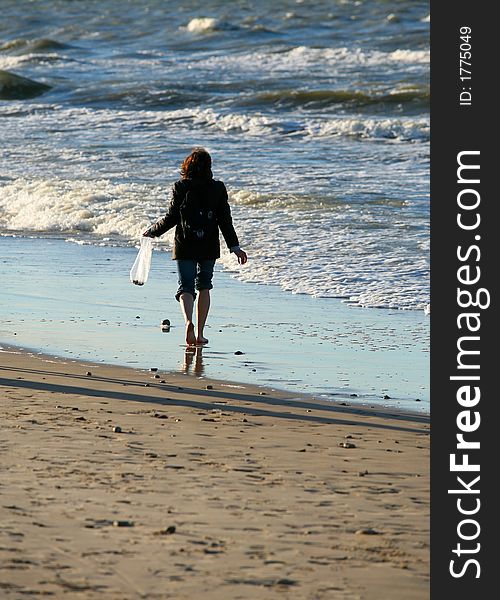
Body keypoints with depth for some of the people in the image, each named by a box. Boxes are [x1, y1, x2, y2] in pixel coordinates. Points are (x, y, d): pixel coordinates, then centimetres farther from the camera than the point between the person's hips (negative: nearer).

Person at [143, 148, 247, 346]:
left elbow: (171, 218, -5)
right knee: (204, 286, 16)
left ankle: (188, 321, -27)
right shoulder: (218, 188, -2)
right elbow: (225, 220, -2)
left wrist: (152, 231, 11)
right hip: (209, 246, 2)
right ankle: (200, 333, 15)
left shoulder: (180, 188, -7)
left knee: (186, 286, 1)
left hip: (185, 246, -2)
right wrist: (234, 246, 3)